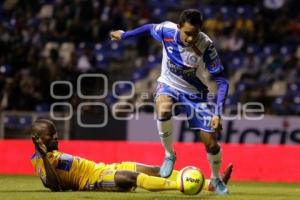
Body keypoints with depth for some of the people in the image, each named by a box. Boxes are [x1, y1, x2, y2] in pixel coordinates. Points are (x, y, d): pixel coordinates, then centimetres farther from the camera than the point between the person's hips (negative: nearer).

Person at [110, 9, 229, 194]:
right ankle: (169, 155, -11)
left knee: (211, 142, -5)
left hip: (195, 93, 0)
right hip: (169, 86, 0)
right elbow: (149, 28, 3)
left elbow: (222, 81, -22)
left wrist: (217, 114, -31)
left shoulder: (206, 45, -28)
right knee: (163, 110, -36)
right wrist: (124, 35, 17)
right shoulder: (167, 30, -23)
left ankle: (216, 179, 27)